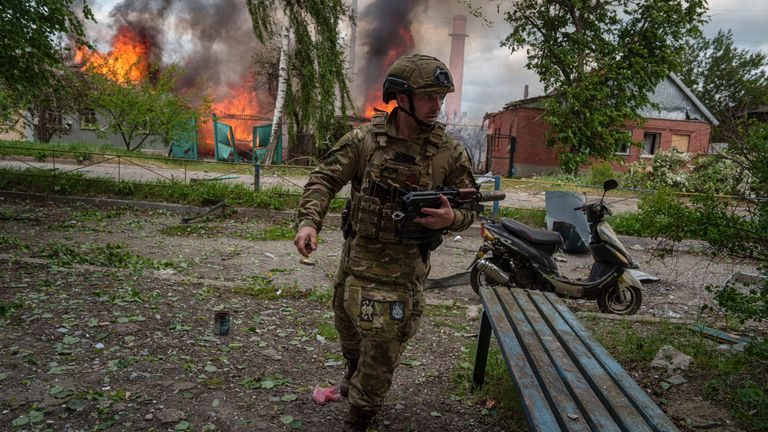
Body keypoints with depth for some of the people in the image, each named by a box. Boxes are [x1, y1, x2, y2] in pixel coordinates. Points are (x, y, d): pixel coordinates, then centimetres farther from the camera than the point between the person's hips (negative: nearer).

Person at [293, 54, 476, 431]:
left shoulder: (449, 152, -8)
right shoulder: (365, 139, -9)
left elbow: (469, 207, 0)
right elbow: (325, 178, -7)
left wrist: (451, 218, -22)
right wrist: (309, 221, -23)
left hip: (404, 267, -2)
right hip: (357, 255, 2)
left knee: (382, 343, 4)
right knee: (348, 326, 24)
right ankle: (354, 372, 58)